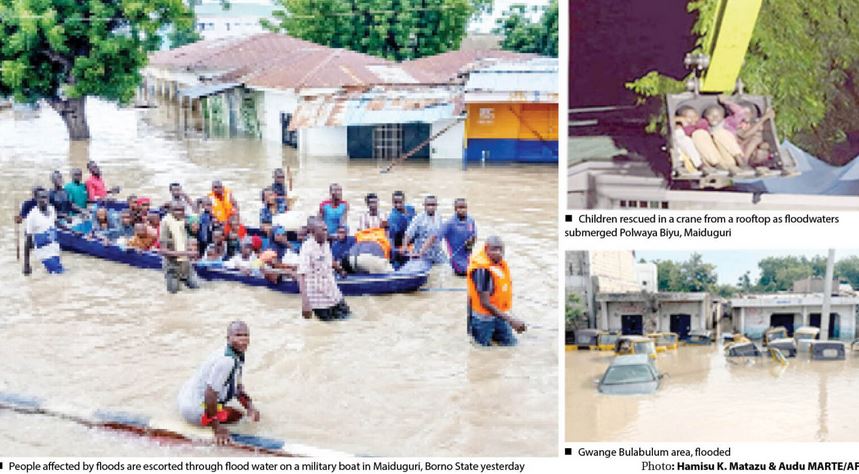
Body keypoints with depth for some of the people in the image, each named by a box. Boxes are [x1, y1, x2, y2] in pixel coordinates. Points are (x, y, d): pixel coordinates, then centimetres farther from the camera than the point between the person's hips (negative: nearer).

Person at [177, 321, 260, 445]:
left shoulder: (238, 356, 2)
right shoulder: (226, 361, -29)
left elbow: (238, 387, 16)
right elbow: (210, 394, -29)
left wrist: (250, 407, 1)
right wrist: (217, 429, -23)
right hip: (194, 410, -10)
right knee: (237, 415, -9)